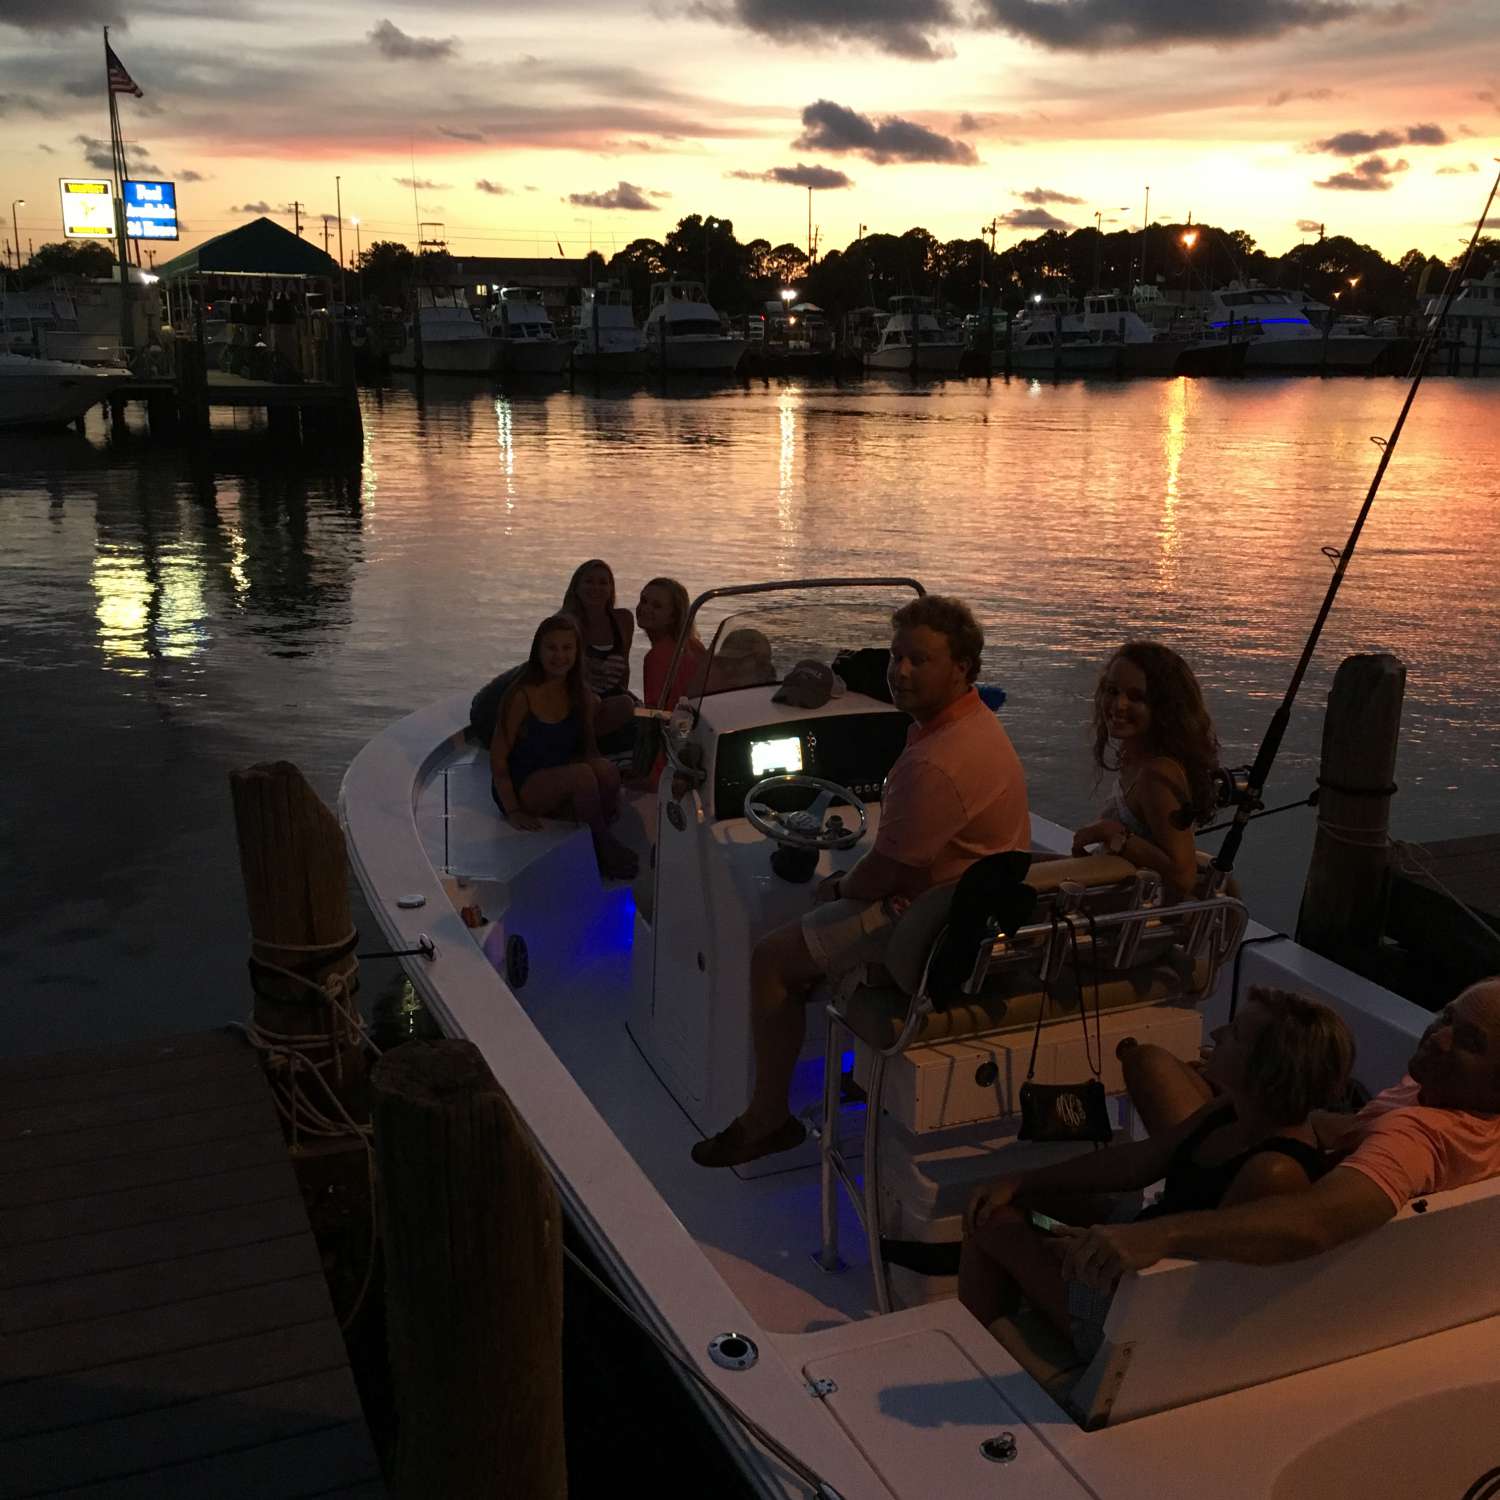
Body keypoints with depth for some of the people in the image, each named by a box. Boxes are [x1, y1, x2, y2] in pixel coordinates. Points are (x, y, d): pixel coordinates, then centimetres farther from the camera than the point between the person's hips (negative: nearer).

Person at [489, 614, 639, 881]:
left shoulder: (581, 697, 4)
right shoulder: (523, 696, -14)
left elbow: (589, 750, 11)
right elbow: (498, 757, -12)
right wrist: (513, 811, -17)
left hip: (559, 792, 5)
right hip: (521, 789, -5)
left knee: (605, 770, -26)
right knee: (582, 774, -31)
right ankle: (606, 849, -12)